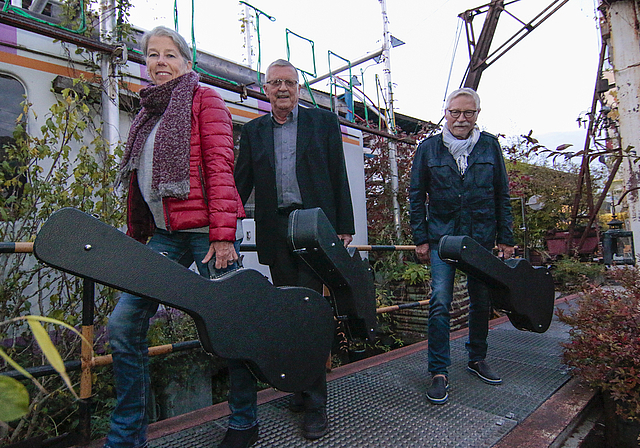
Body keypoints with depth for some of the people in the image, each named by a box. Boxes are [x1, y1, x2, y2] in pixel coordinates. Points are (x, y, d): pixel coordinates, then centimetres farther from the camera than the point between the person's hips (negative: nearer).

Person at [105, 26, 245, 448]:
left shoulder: (204, 99, 3)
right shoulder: (150, 113, 22)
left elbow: (220, 167, -9)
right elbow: (140, 180, 23)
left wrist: (222, 235, -17)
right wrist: (135, 237, 18)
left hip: (205, 230, -6)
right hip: (164, 233, 7)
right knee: (123, 325, 0)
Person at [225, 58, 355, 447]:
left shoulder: (324, 121, 9)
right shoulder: (254, 130, 16)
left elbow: (339, 177, 5)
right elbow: (241, 182, 13)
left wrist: (345, 226, -1)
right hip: (274, 231, 3)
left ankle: (316, 404, 7)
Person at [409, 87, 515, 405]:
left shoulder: (490, 146, 7)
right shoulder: (428, 148, 3)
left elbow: (502, 195, 9)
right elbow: (416, 196, 3)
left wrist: (505, 238, 4)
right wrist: (420, 238, -3)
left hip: (481, 236, 2)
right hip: (442, 236, -2)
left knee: (481, 300, 12)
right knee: (440, 302, -9)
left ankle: (477, 358, 32)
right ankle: (439, 372, 1)